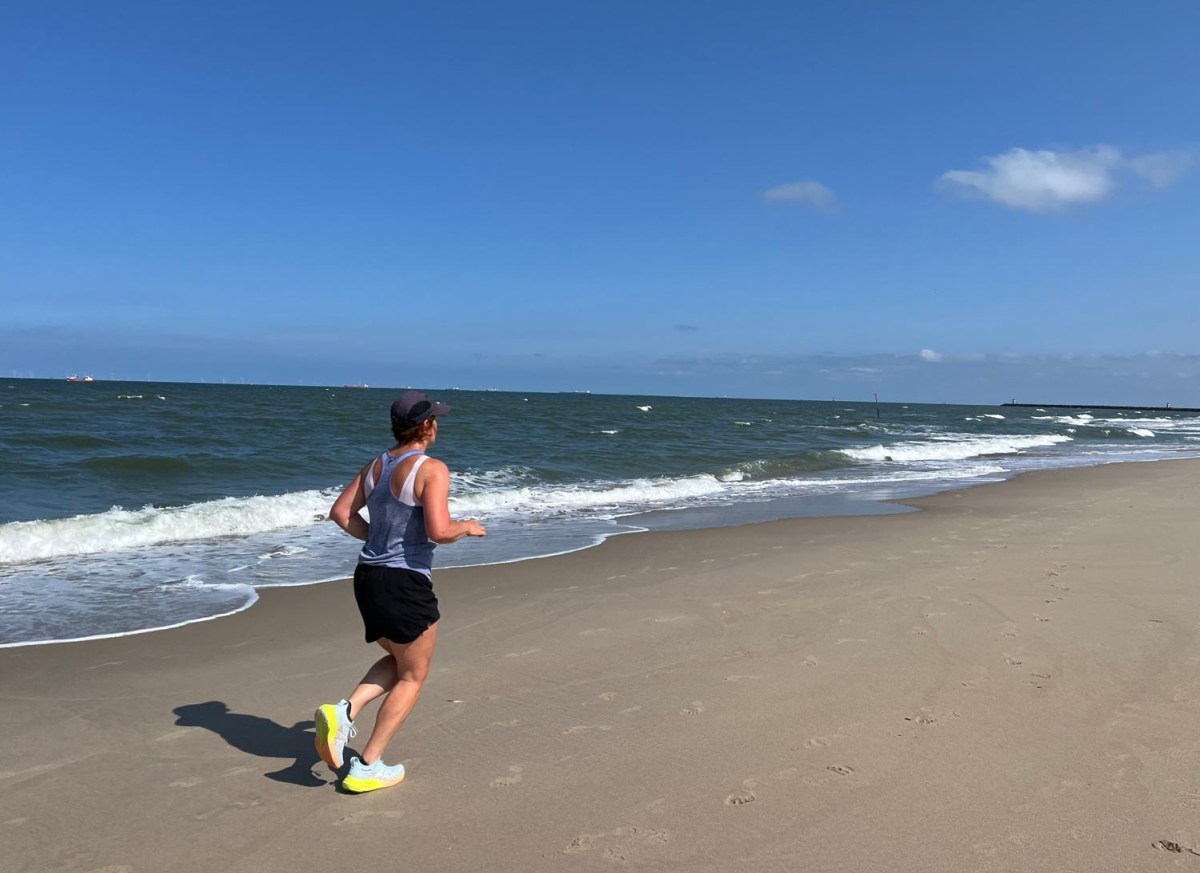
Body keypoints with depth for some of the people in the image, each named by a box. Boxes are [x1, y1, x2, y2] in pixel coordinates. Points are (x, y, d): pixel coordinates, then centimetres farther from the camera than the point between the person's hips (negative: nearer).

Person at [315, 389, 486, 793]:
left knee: (398, 661, 27)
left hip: (368, 577, 8)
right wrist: (467, 527, -3)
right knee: (412, 677, 12)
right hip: (406, 583, -8)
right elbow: (438, 531, -23)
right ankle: (366, 768, 14)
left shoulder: (375, 465, 8)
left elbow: (340, 512, 11)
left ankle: (343, 712, 6)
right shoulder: (432, 469, -15)